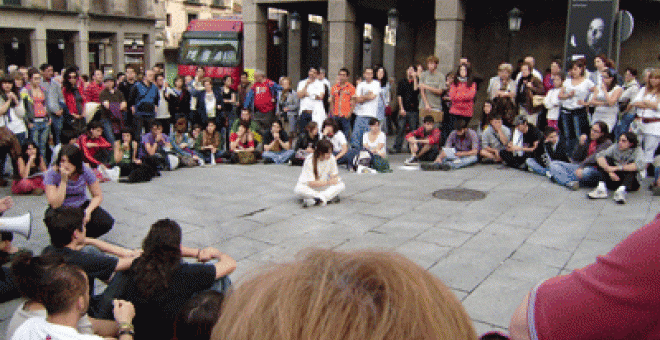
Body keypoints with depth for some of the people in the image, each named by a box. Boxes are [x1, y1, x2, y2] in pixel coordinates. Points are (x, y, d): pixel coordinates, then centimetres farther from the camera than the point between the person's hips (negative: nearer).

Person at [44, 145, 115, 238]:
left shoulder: (85, 171, -14)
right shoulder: (52, 174, -19)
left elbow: (98, 196, -5)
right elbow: (55, 205, -26)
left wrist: (88, 211, -24)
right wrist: (63, 181, -33)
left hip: (82, 206, 2)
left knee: (107, 222, -25)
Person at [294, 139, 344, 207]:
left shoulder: (331, 158, -11)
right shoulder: (310, 160, -22)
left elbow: (334, 175, -1)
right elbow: (311, 183, -25)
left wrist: (335, 178, -25)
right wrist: (327, 182, -35)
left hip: (323, 186, 4)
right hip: (308, 186, -4)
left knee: (341, 185, -22)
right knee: (298, 189, -37)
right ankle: (330, 197, -33)